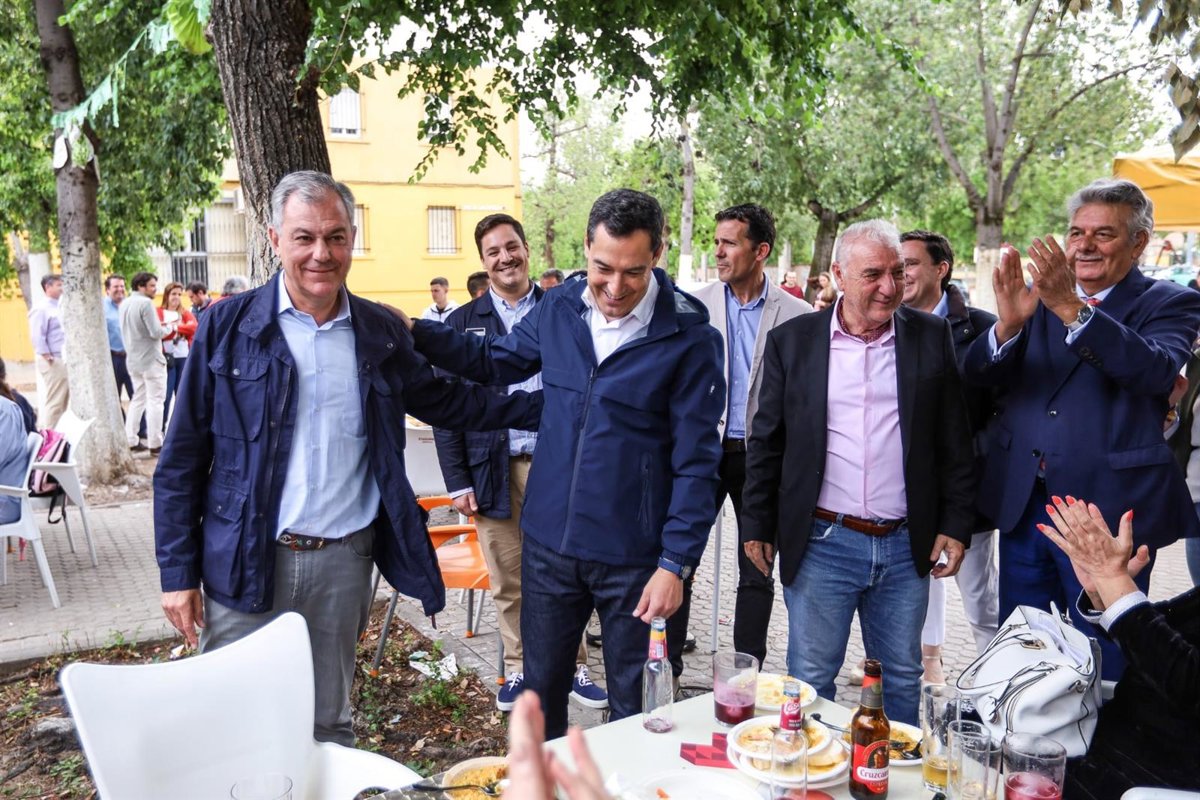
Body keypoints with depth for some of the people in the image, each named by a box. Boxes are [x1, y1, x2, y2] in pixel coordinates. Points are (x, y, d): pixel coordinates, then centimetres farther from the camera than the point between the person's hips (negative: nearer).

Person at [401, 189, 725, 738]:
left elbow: (695, 462, -12)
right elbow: (495, 362, 18)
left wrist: (675, 563, -15)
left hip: (632, 558, -4)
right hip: (549, 545, 4)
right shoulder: (558, 308, 0)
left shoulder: (689, 338, -14)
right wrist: (413, 332, 8)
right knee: (542, 691, 20)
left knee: (635, 704, 15)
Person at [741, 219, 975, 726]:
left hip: (906, 547, 2)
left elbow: (955, 442, 6)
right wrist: (757, 526, 4)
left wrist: (956, 526, 2)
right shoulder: (792, 341, -1)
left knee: (902, 679, 15)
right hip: (820, 544, -1)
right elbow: (766, 442, 4)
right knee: (810, 680, 9)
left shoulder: (931, 338, 2)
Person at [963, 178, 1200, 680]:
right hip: (1023, 504, 4)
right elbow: (976, 373, -5)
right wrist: (1008, 323, -26)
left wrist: (1072, 310, -35)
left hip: (1108, 508, -3)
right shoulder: (1036, 296, 7)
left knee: (1103, 666, 10)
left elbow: (1157, 371, -23)